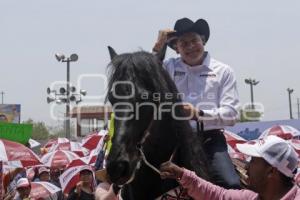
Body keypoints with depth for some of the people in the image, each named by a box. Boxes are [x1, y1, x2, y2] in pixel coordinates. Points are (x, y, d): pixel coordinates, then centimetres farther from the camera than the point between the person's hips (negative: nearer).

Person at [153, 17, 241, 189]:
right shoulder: (169, 68, 11)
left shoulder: (223, 71, 7)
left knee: (232, 186, -21)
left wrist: (199, 114, -17)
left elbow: (232, 114, -1)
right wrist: (157, 48, -3)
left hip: (210, 139, -1)